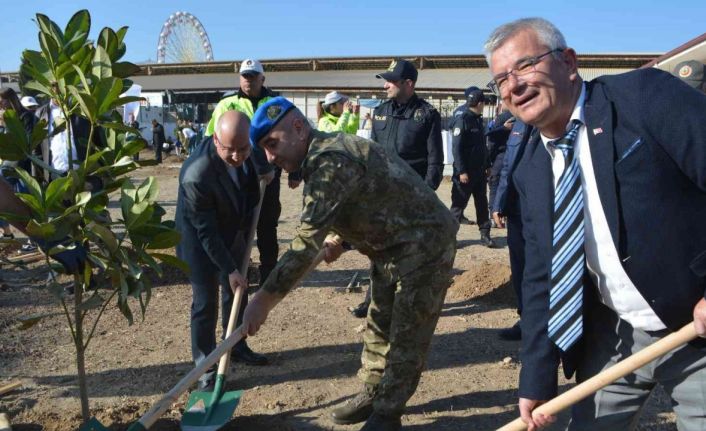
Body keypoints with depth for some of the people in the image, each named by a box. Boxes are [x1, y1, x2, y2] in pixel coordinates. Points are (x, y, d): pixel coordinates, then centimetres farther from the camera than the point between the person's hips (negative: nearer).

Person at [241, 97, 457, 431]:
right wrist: (341, 239, 9)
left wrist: (264, 300, -28)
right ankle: (372, 395, 31)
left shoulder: (331, 162, -28)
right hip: (391, 247, 10)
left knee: (407, 336, 0)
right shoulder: (322, 156, 5)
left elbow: (307, 241, -32)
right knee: (379, 326, 17)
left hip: (424, 245, -10)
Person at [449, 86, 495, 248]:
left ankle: (485, 234, 14)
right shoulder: (462, 119, -14)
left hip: (479, 169, 8)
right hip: (465, 171, -8)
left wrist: (486, 164, 16)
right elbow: (456, 147, -19)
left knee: (482, 202, 9)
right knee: (459, 203, 0)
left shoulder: (478, 119, 12)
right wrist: (461, 171, -22)